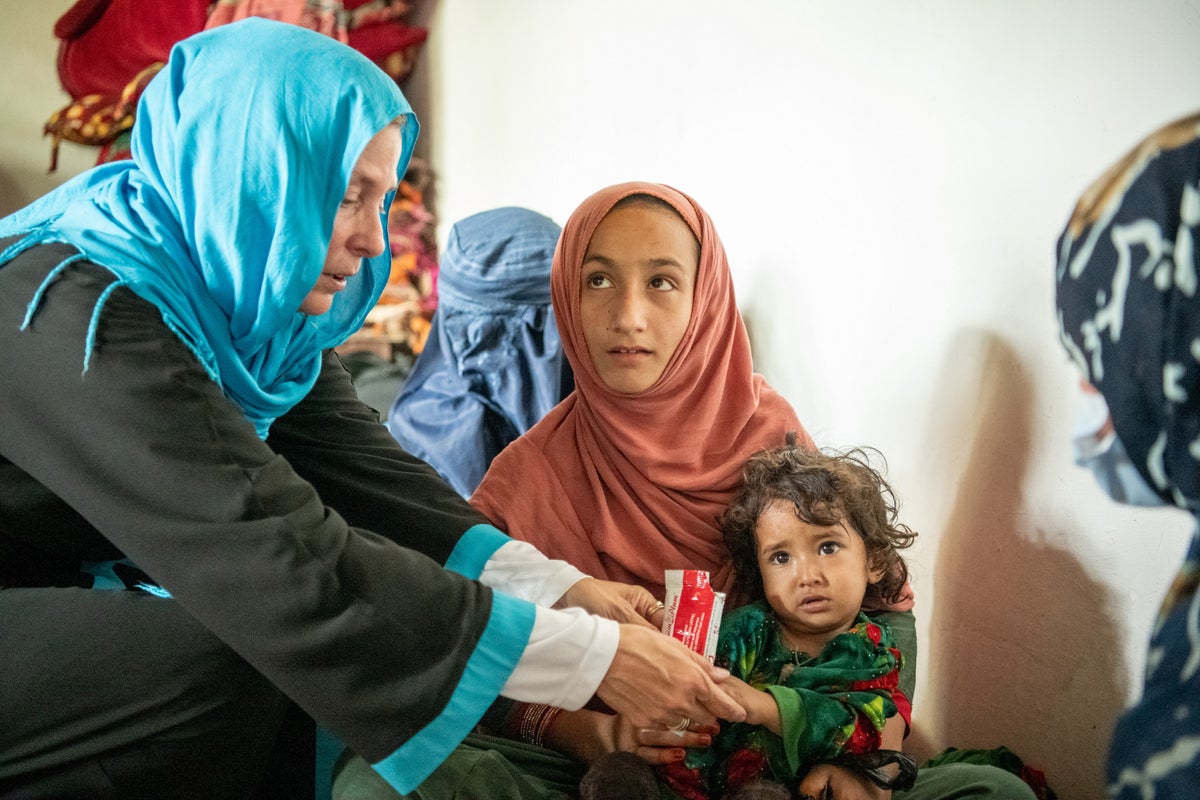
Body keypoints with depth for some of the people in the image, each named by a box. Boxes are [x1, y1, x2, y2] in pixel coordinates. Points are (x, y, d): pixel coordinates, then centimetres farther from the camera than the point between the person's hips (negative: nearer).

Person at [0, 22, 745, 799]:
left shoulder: (250, 292, -2)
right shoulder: (76, 310, -29)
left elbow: (366, 472, -8)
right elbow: (293, 566, -35)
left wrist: (565, 587, -18)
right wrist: (594, 655, -32)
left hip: (91, 613, 8)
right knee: (222, 665, -27)